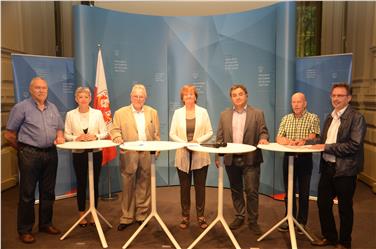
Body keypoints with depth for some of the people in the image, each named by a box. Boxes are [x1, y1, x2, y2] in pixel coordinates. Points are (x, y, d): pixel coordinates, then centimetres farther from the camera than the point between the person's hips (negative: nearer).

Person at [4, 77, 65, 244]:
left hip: (51, 154, 5)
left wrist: (59, 137, -1)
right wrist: (23, 149, 3)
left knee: (48, 192, 13)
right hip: (29, 154, -5)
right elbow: (9, 134, -4)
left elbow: (59, 128, 20)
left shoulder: (52, 108, 12)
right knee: (27, 193, 3)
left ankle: (45, 224, 27)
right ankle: (24, 230, 15)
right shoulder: (21, 107, -4)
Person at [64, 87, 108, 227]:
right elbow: (66, 135, 1)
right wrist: (76, 138, -17)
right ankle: (82, 214, 22)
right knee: (81, 184, 7)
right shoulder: (70, 114, 2)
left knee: (94, 183, 8)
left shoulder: (97, 113, 1)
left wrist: (95, 137, -17)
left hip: (96, 152, 0)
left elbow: (104, 133, 1)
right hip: (78, 153, 0)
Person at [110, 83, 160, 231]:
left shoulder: (152, 113, 12)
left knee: (144, 186, 8)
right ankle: (127, 217, 17)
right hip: (128, 155, -1)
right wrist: (117, 137, -19)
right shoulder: (120, 113, 6)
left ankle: (141, 215, 21)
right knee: (128, 186, 4)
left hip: (147, 155, 2)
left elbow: (156, 134, 11)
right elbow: (115, 130, 3)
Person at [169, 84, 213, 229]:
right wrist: (184, 143, -15)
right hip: (183, 156, 1)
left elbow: (209, 132, 2)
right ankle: (185, 216, 21)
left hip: (200, 156, -1)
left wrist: (198, 140, -15)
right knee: (184, 187, 9)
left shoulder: (203, 112, 3)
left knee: (200, 186, 6)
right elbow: (172, 134, 2)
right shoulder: (177, 113, 5)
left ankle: (201, 216, 20)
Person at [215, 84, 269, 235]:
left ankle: (253, 221, 14)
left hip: (251, 159, -2)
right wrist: (217, 156, 4)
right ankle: (239, 217, 27)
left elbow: (263, 132, 2)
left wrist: (263, 138, -21)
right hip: (231, 159, 3)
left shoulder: (257, 113, 3)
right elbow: (220, 137, 8)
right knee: (236, 190, 12)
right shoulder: (224, 115, 9)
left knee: (251, 191, 0)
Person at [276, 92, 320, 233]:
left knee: (304, 192, 6)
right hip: (288, 158, 3)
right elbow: (278, 138, 0)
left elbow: (313, 136, -14)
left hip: (305, 159, -3)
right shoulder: (286, 119, 9)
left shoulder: (313, 118, -1)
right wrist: (287, 141, -21)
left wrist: (302, 141, -33)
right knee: (289, 191, 11)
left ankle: (302, 221, 21)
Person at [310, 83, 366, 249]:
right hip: (327, 167, 7)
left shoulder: (356, 118, -11)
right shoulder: (330, 117, 12)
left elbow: (354, 145, -21)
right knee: (323, 204, 14)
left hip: (345, 170, -6)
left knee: (345, 208, 10)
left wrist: (326, 147, -19)